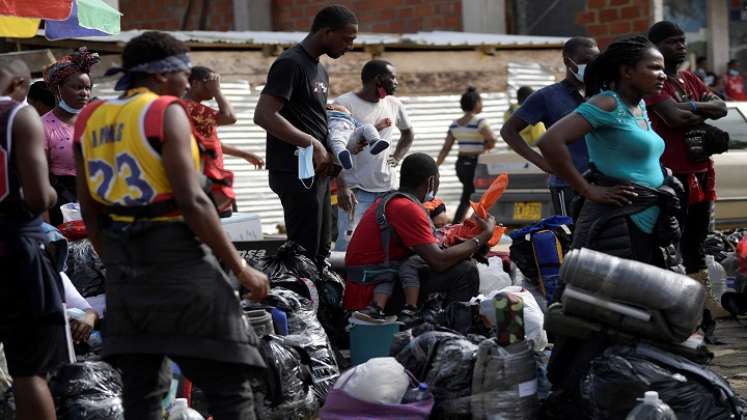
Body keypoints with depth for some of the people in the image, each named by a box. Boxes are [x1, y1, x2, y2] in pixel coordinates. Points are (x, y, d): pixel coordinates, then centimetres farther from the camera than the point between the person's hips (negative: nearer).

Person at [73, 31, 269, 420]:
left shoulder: (90, 120, 11)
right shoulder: (165, 112, -9)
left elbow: (90, 212, 13)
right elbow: (192, 202, -16)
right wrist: (241, 268, -11)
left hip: (124, 271, 7)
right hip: (176, 259, -7)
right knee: (228, 386, -4)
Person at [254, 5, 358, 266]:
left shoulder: (319, 69, 17)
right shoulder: (291, 64, -12)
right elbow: (264, 116, -22)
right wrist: (314, 144, -20)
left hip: (317, 172, 10)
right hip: (297, 173, -10)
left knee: (321, 251, 12)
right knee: (304, 253, -10)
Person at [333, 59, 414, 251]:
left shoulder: (393, 104, 10)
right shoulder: (344, 104, -8)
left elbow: (408, 133, 30)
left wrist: (397, 157, 12)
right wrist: (341, 187, -17)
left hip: (388, 187, 6)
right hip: (355, 190, -6)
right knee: (349, 244, -12)